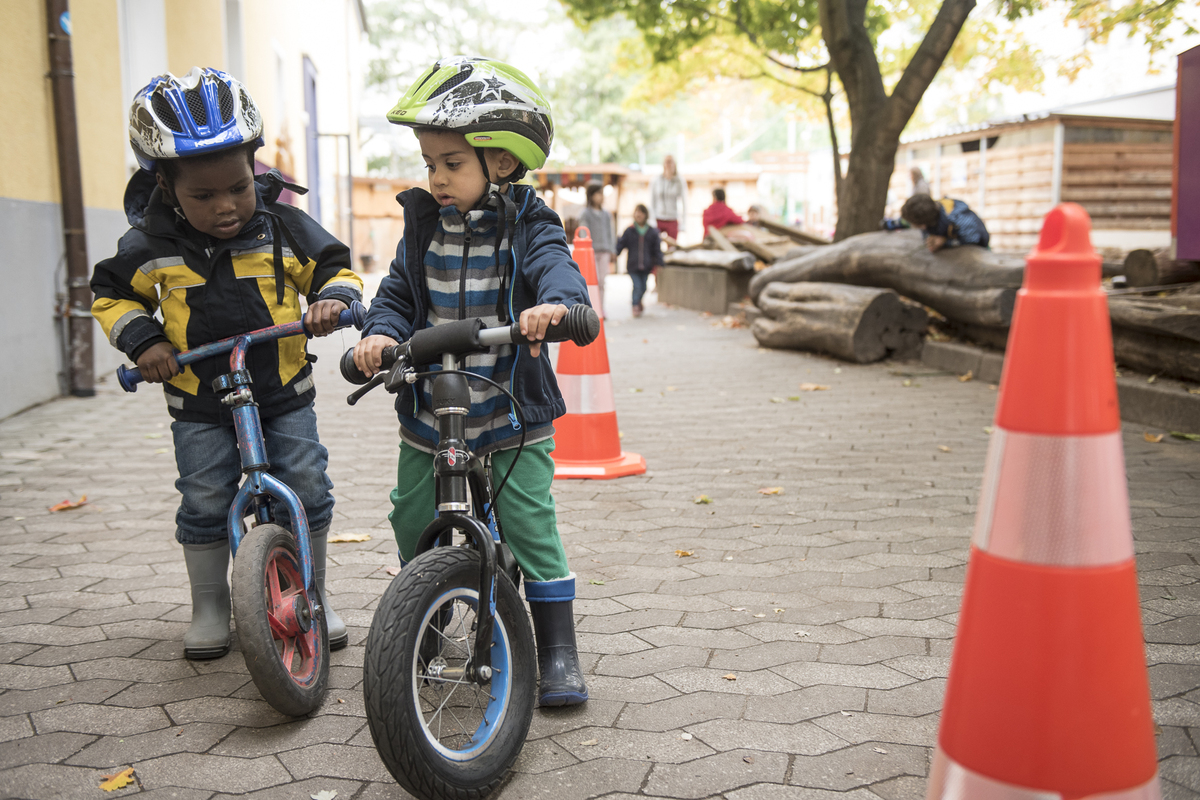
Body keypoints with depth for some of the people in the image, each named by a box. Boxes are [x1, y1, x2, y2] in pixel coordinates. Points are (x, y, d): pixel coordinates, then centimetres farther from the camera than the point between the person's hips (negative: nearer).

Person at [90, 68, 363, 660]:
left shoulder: (283, 228, -7)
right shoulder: (151, 247, -6)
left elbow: (333, 268, 3)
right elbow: (110, 294, 8)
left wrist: (334, 297, -19)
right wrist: (140, 339, -9)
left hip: (284, 394, 0)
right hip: (198, 406, 0)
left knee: (306, 493, -2)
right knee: (204, 504, 2)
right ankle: (209, 605, 23)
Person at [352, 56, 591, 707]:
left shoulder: (526, 226, -8)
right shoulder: (423, 223, 3)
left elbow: (557, 267, -27)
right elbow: (398, 293, 2)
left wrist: (554, 302, -50)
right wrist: (381, 331, -19)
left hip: (513, 413, -4)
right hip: (429, 408, 5)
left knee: (530, 523, -6)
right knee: (412, 517, 11)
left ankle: (558, 650, 8)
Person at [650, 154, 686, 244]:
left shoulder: (680, 182, 2)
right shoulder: (655, 181, 4)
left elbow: (684, 203, 3)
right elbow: (652, 202, 7)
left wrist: (683, 224, -3)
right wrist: (652, 220, -2)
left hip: (672, 221, -1)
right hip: (658, 220, 1)